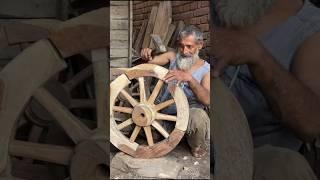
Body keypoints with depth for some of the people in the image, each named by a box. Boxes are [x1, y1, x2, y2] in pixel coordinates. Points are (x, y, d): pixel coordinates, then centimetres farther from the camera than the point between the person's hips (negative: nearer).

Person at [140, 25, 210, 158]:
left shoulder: (205, 69, -8)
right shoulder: (173, 56, 2)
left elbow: (207, 100, -23)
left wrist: (189, 78, -37)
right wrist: (146, 56, -28)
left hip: (188, 113, -4)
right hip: (163, 110, 4)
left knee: (199, 117, -37)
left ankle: (198, 147, -2)